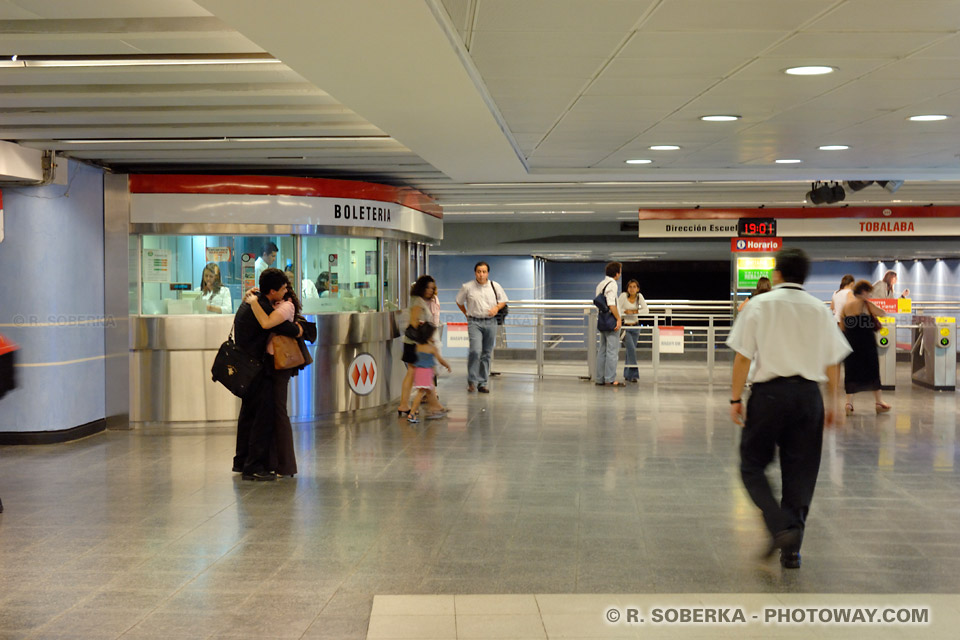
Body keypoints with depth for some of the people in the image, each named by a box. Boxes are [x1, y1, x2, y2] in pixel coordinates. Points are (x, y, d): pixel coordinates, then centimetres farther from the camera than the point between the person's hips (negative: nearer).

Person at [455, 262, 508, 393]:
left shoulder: (495, 286, 5)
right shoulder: (467, 287, -1)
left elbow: (503, 301, 15)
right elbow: (459, 302, 14)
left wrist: (497, 308, -4)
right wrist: (467, 314, 8)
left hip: (490, 322, 3)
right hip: (474, 322, -3)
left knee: (487, 354, 6)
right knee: (475, 351, -19)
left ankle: (483, 383, 15)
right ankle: (472, 380, -6)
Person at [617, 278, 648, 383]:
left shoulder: (639, 296, 0)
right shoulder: (623, 296, -10)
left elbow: (646, 310, -7)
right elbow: (617, 309, -14)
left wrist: (633, 311, -14)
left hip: (635, 327, 4)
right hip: (624, 326, -4)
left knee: (631, 350, 7)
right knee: (631, 349, -18)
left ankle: (627, 375, 20)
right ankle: (634, 374, -16)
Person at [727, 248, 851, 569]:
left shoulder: (760, 304, 0)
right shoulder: (820, 310, 9)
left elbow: (743, 357, -4)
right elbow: (833, 362, 10)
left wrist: (735, 398, 2)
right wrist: (833, 404, 19)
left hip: (769, 392, -3)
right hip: (809, 394, 3)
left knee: (752, 465, 7)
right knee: (800, 471, 9)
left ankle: (780, 527, -13)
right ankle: (792, 549, 10)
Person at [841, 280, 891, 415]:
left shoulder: (845, 306, 6)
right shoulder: (866, 304, -7)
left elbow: (842, 327, 8)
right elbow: (882, 313, 0)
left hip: (850, 343, 4)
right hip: (866, 343, -4)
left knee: (851, 371, 7)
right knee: (872, 370, 7)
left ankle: (849, 403, -3)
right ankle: (879, 401, 13)